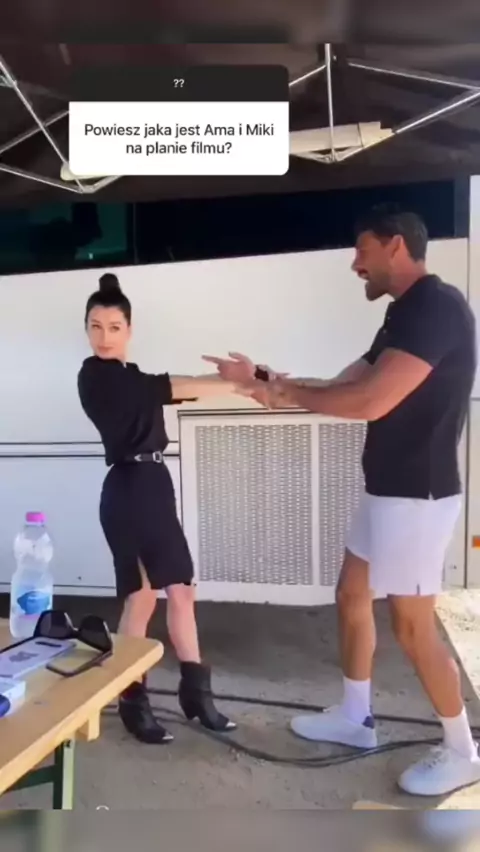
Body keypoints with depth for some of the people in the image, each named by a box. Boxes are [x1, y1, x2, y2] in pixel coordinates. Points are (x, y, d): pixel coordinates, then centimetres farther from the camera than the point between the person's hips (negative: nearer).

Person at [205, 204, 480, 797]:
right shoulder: (405, 314, 13)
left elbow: (370, 401, -27)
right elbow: (343, 386, 14)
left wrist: (287, 393, -13)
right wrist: (259, 382, 8)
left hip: (416, 495, -10)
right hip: (386, 490, 10)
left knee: (412, 625, 2)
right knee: (352, 596, 17)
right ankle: (355, 719, 34)